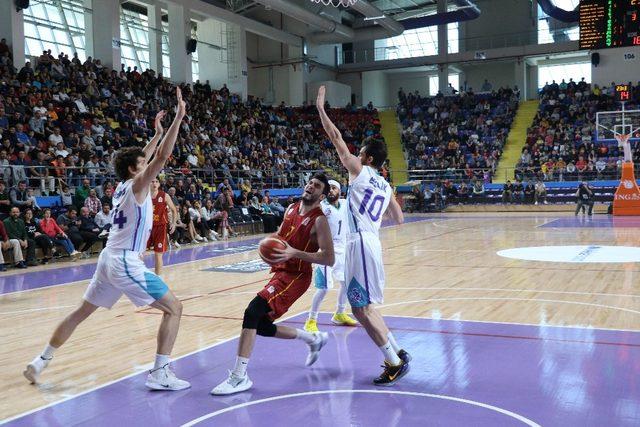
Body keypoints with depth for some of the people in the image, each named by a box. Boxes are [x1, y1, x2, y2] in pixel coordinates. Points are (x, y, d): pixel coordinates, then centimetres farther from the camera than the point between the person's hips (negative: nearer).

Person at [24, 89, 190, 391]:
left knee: (80, 313, 22)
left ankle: (41, 361, 29)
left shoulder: (122, 185, 14)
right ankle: (160, 374, -10)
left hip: (109, 259, 9)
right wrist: (178, 119, -20)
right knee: (174, 308, -4)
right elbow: (162, 157, -20)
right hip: (126, 262, -9)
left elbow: (145, 157, 30)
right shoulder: (137, 185, -9)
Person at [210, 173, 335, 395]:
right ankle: (314, 339, 34)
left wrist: (294, 253, -27)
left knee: (252, 312, -24)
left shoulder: (319, 220, -14)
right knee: (262, 326, 15)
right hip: (280, 271, 9)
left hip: (295, 276, -9)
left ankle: (239, 377, -18)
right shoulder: (291, 209, 9)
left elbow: (329, 258, -20)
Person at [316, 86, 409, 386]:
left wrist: (321, 108, 3)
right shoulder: (386, 187, 18)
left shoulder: (359, 170, -2)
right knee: (363, 306, 19)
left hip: (360, 243, -9)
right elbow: (399, 220, 23)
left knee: (362, 309, -4)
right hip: (369, 242, 9)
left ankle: (395, 363, 0)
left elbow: (336, 139, -3)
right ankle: (397, 353, 23)